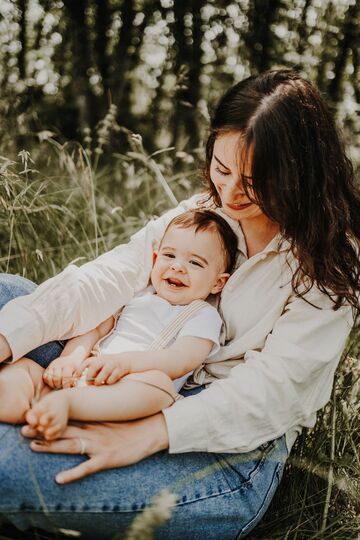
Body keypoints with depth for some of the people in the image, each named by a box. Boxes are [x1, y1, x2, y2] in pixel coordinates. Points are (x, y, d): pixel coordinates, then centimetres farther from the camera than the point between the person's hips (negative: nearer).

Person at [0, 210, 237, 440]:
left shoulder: (204, 316, 9)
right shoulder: (136, 294, 24)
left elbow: (182, 360, -8)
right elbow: (97, 327, 15)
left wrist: (125, 361, -25)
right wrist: (71, 357, -8)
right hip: (83, 376, 5)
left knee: (159, 382, -37)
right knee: (21, 366, -12)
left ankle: (64, 402, -51)